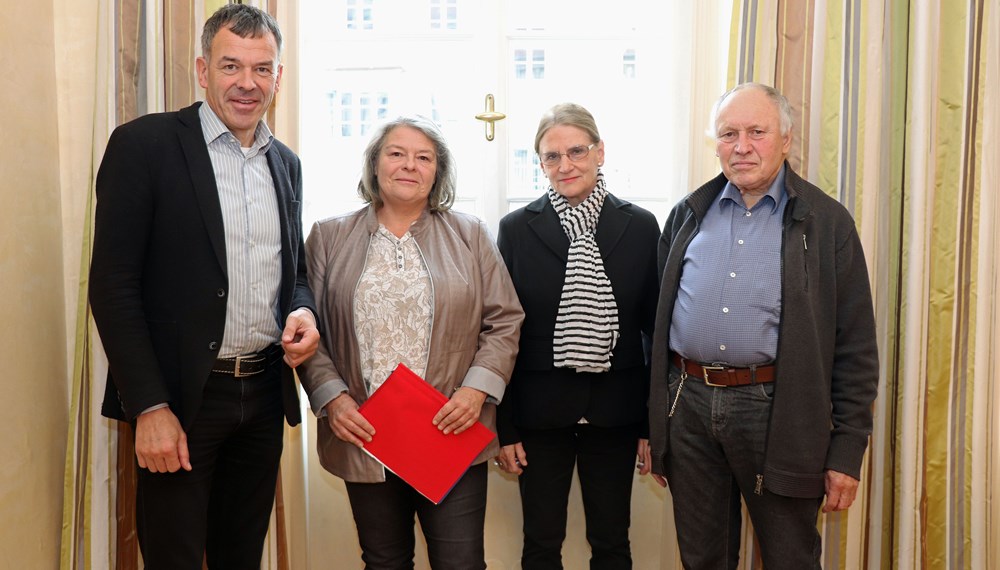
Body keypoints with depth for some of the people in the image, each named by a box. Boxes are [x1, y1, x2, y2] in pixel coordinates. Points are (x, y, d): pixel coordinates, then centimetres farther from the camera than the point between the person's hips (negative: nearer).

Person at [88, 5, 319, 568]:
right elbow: (113, 285, -11)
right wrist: (149, 406, -16)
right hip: (181, 396, -5)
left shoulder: (286, 162, 11)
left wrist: (304, 311, -4)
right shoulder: (144, 144, -7)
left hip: (265, 393, 5)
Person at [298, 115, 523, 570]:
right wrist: (331, 397, -8)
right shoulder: (329, 237, 7)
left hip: (453, 435, 0)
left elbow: (504, 321, 4)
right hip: (363, 439, 1)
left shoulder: (469, 236, 6)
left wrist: (477, 389, -9)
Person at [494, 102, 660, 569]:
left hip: (615, 410, 1)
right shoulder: (517, 229, -2)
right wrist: (505, 426, -3)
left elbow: (655, 328, 2)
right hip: (540, 409, 0)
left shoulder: (640, 227, 0)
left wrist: (654, 423, 1)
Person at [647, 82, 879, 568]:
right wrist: (654, 424, 11)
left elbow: (854, 347, -2)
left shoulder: (826, 222, -1)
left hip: (777, 411, -3)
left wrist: (847, 450, -5)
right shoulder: (688, 215, 9)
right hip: (689, 405, 3)